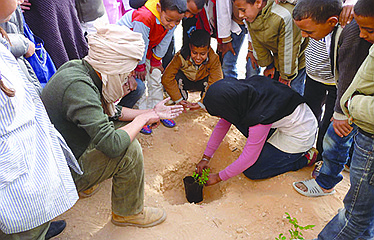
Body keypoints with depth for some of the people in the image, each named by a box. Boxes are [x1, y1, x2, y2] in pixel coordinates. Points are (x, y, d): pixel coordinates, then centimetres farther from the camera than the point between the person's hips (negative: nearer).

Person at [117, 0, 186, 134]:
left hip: (147, 49, 6)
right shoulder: (144, 19, -42)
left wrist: (156, 61, -1)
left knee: (156, 78, 6)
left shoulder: (172, 19, -20)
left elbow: (164, 43, -7)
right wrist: (140, 67, -18)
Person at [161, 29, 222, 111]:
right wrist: (179, 100, -37)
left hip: (202, 83, 0)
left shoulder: (214, 59, -30)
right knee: (177, 76, -33)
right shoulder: (181, 56, -31)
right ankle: (183, 99, -5)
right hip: (185, 81, 0)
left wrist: (201, 103, -43)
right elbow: (166, 78, -34)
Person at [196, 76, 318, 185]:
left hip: (300, 136, -7)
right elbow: (223, 124, -3)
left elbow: (248, 158, -24)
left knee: (251, 171, -6)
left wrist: (219, 177, -13)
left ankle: (305, 158, 1)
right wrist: (206, 157, 0)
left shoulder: (259, 118, -35)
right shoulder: (242, 89, -15)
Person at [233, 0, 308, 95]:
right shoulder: (250, 16, -15)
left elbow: (289, 51, -26)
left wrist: (286, 76, -13)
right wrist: (269, 65, 5)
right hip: (277, 59, 6)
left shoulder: (284, 17, -38)